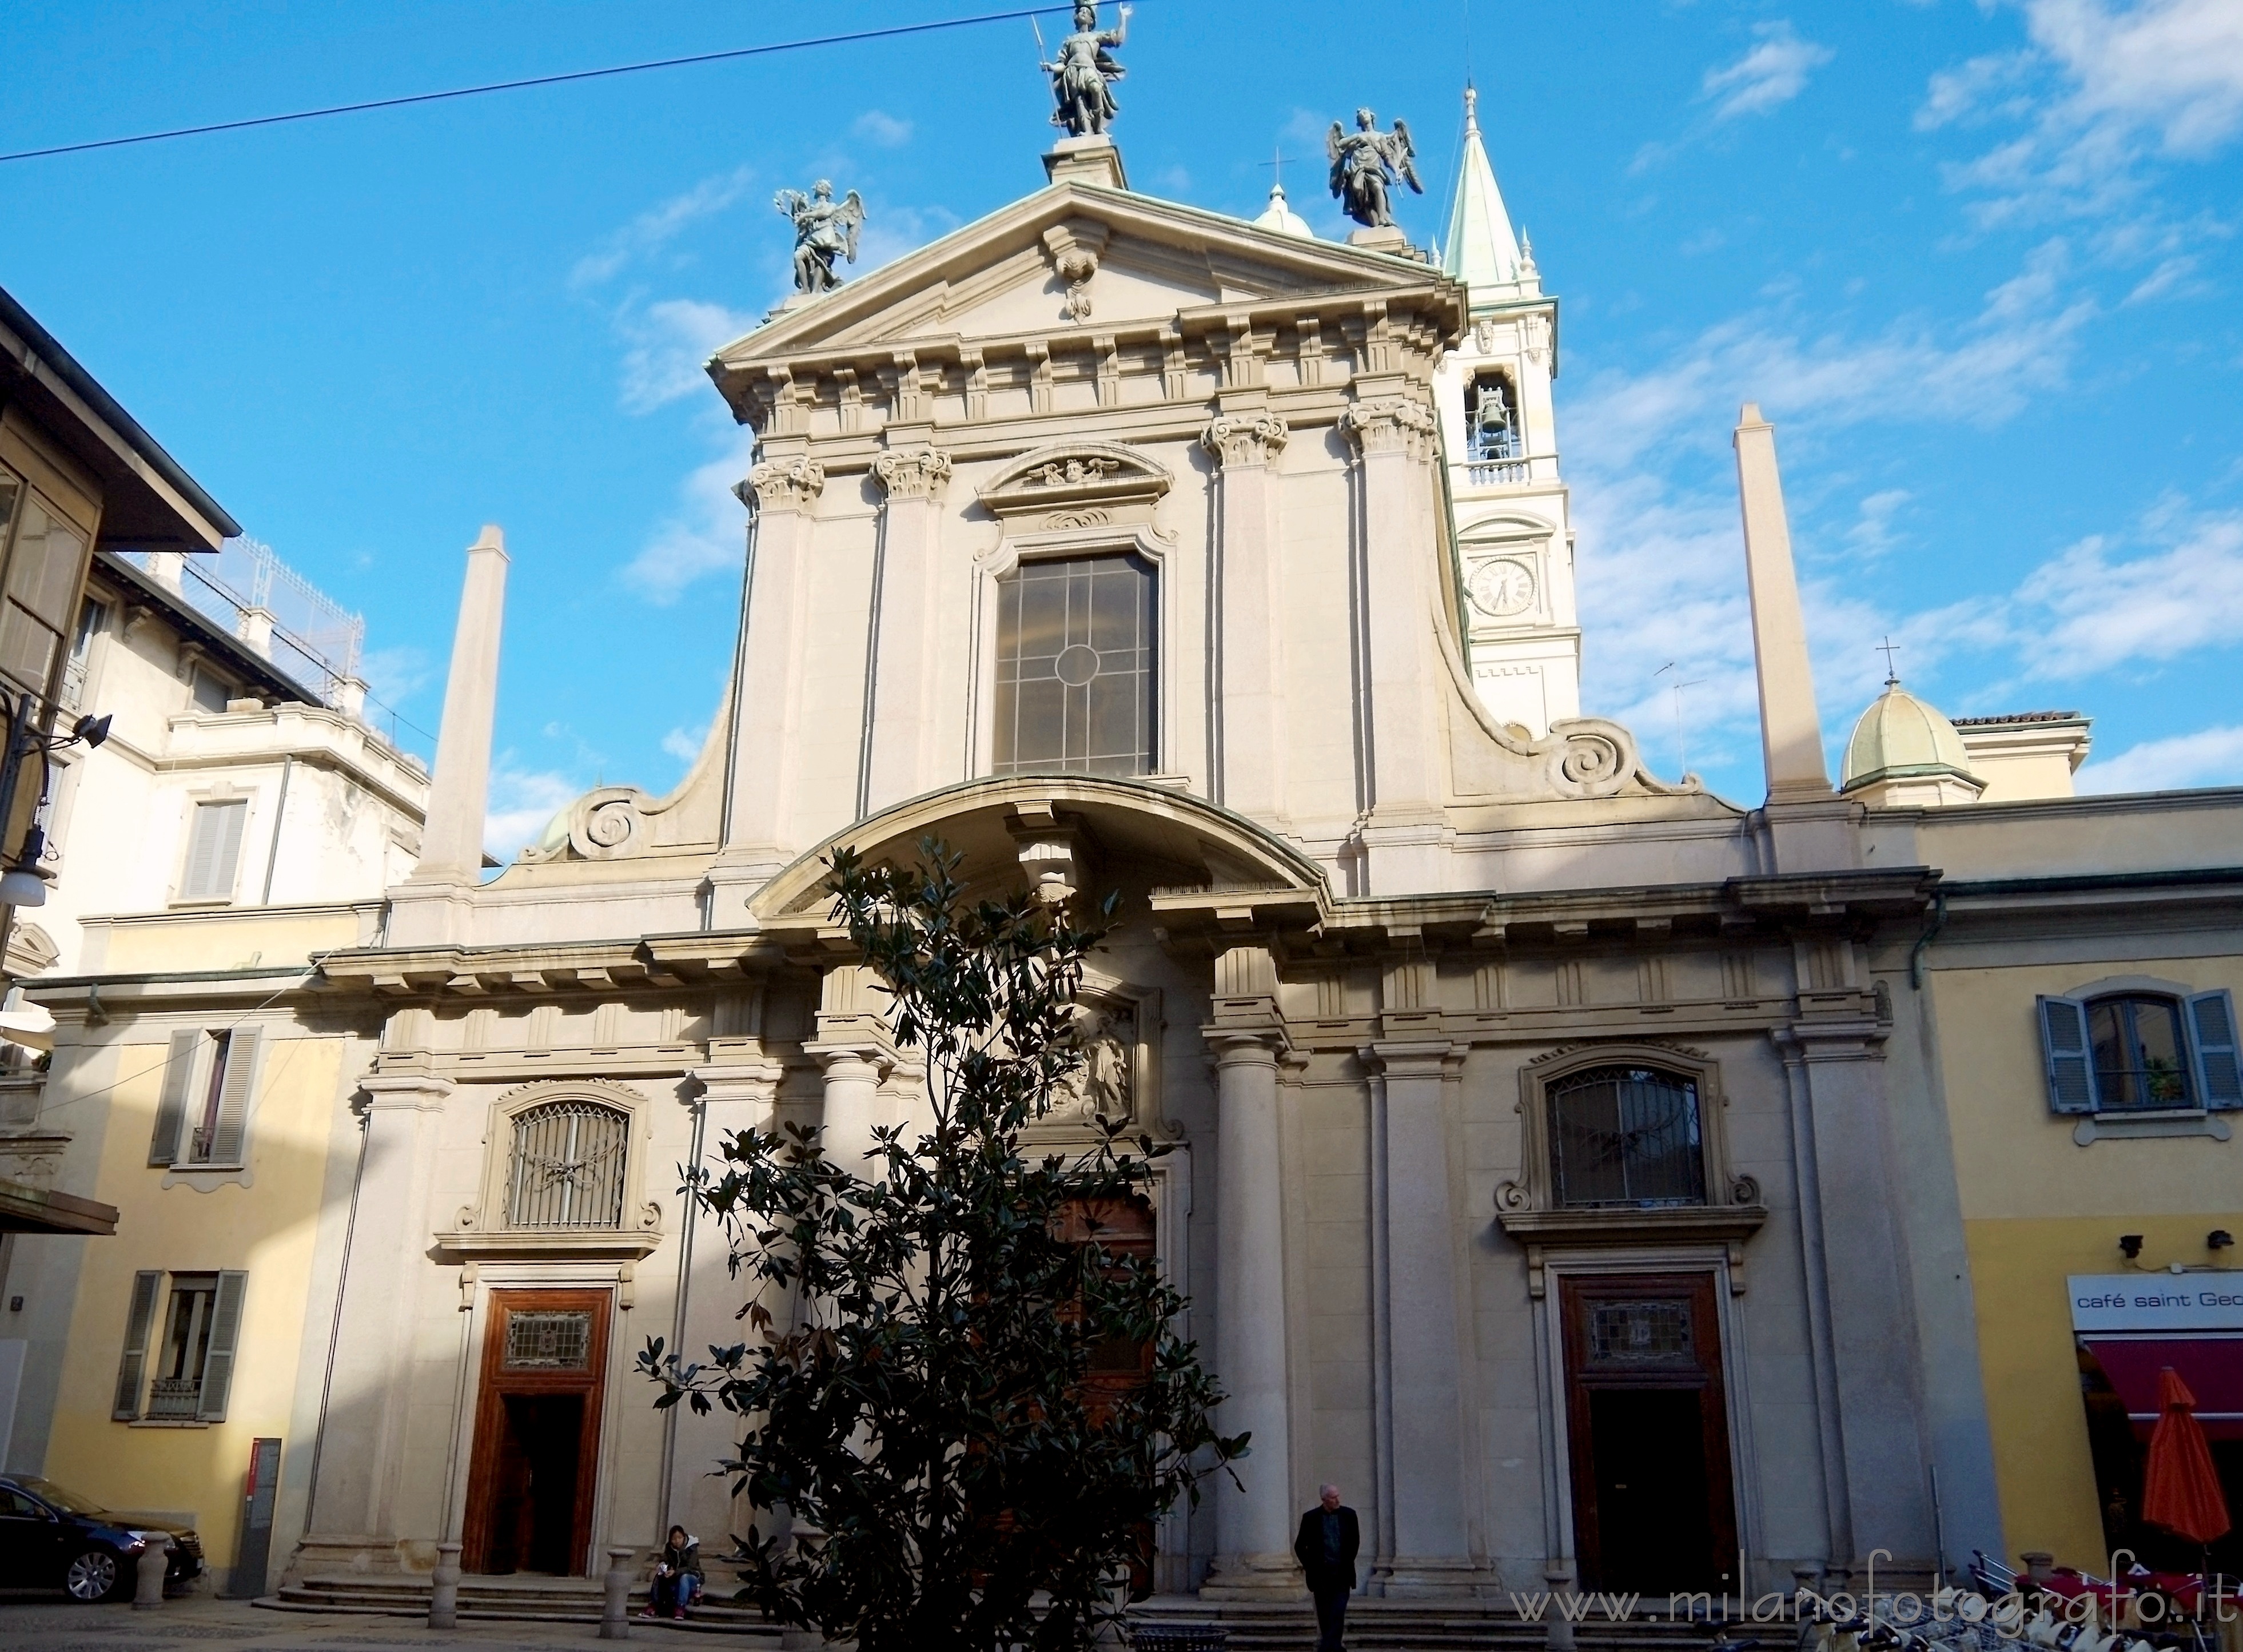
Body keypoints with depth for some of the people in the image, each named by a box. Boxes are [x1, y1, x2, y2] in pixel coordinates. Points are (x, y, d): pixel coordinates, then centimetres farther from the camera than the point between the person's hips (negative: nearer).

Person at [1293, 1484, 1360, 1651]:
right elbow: (1299, 1546, 4)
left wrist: (1348, 1561, 10)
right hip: (1321, 1575, 0)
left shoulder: (1349, 1515, -1)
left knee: (1338, 1613, -10)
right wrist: (1309, 1566, -1)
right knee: (1324, 1616, 6)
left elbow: (1355, 1541, 13)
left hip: (1342, 1575, 0)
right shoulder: (1311, 1518, -5)